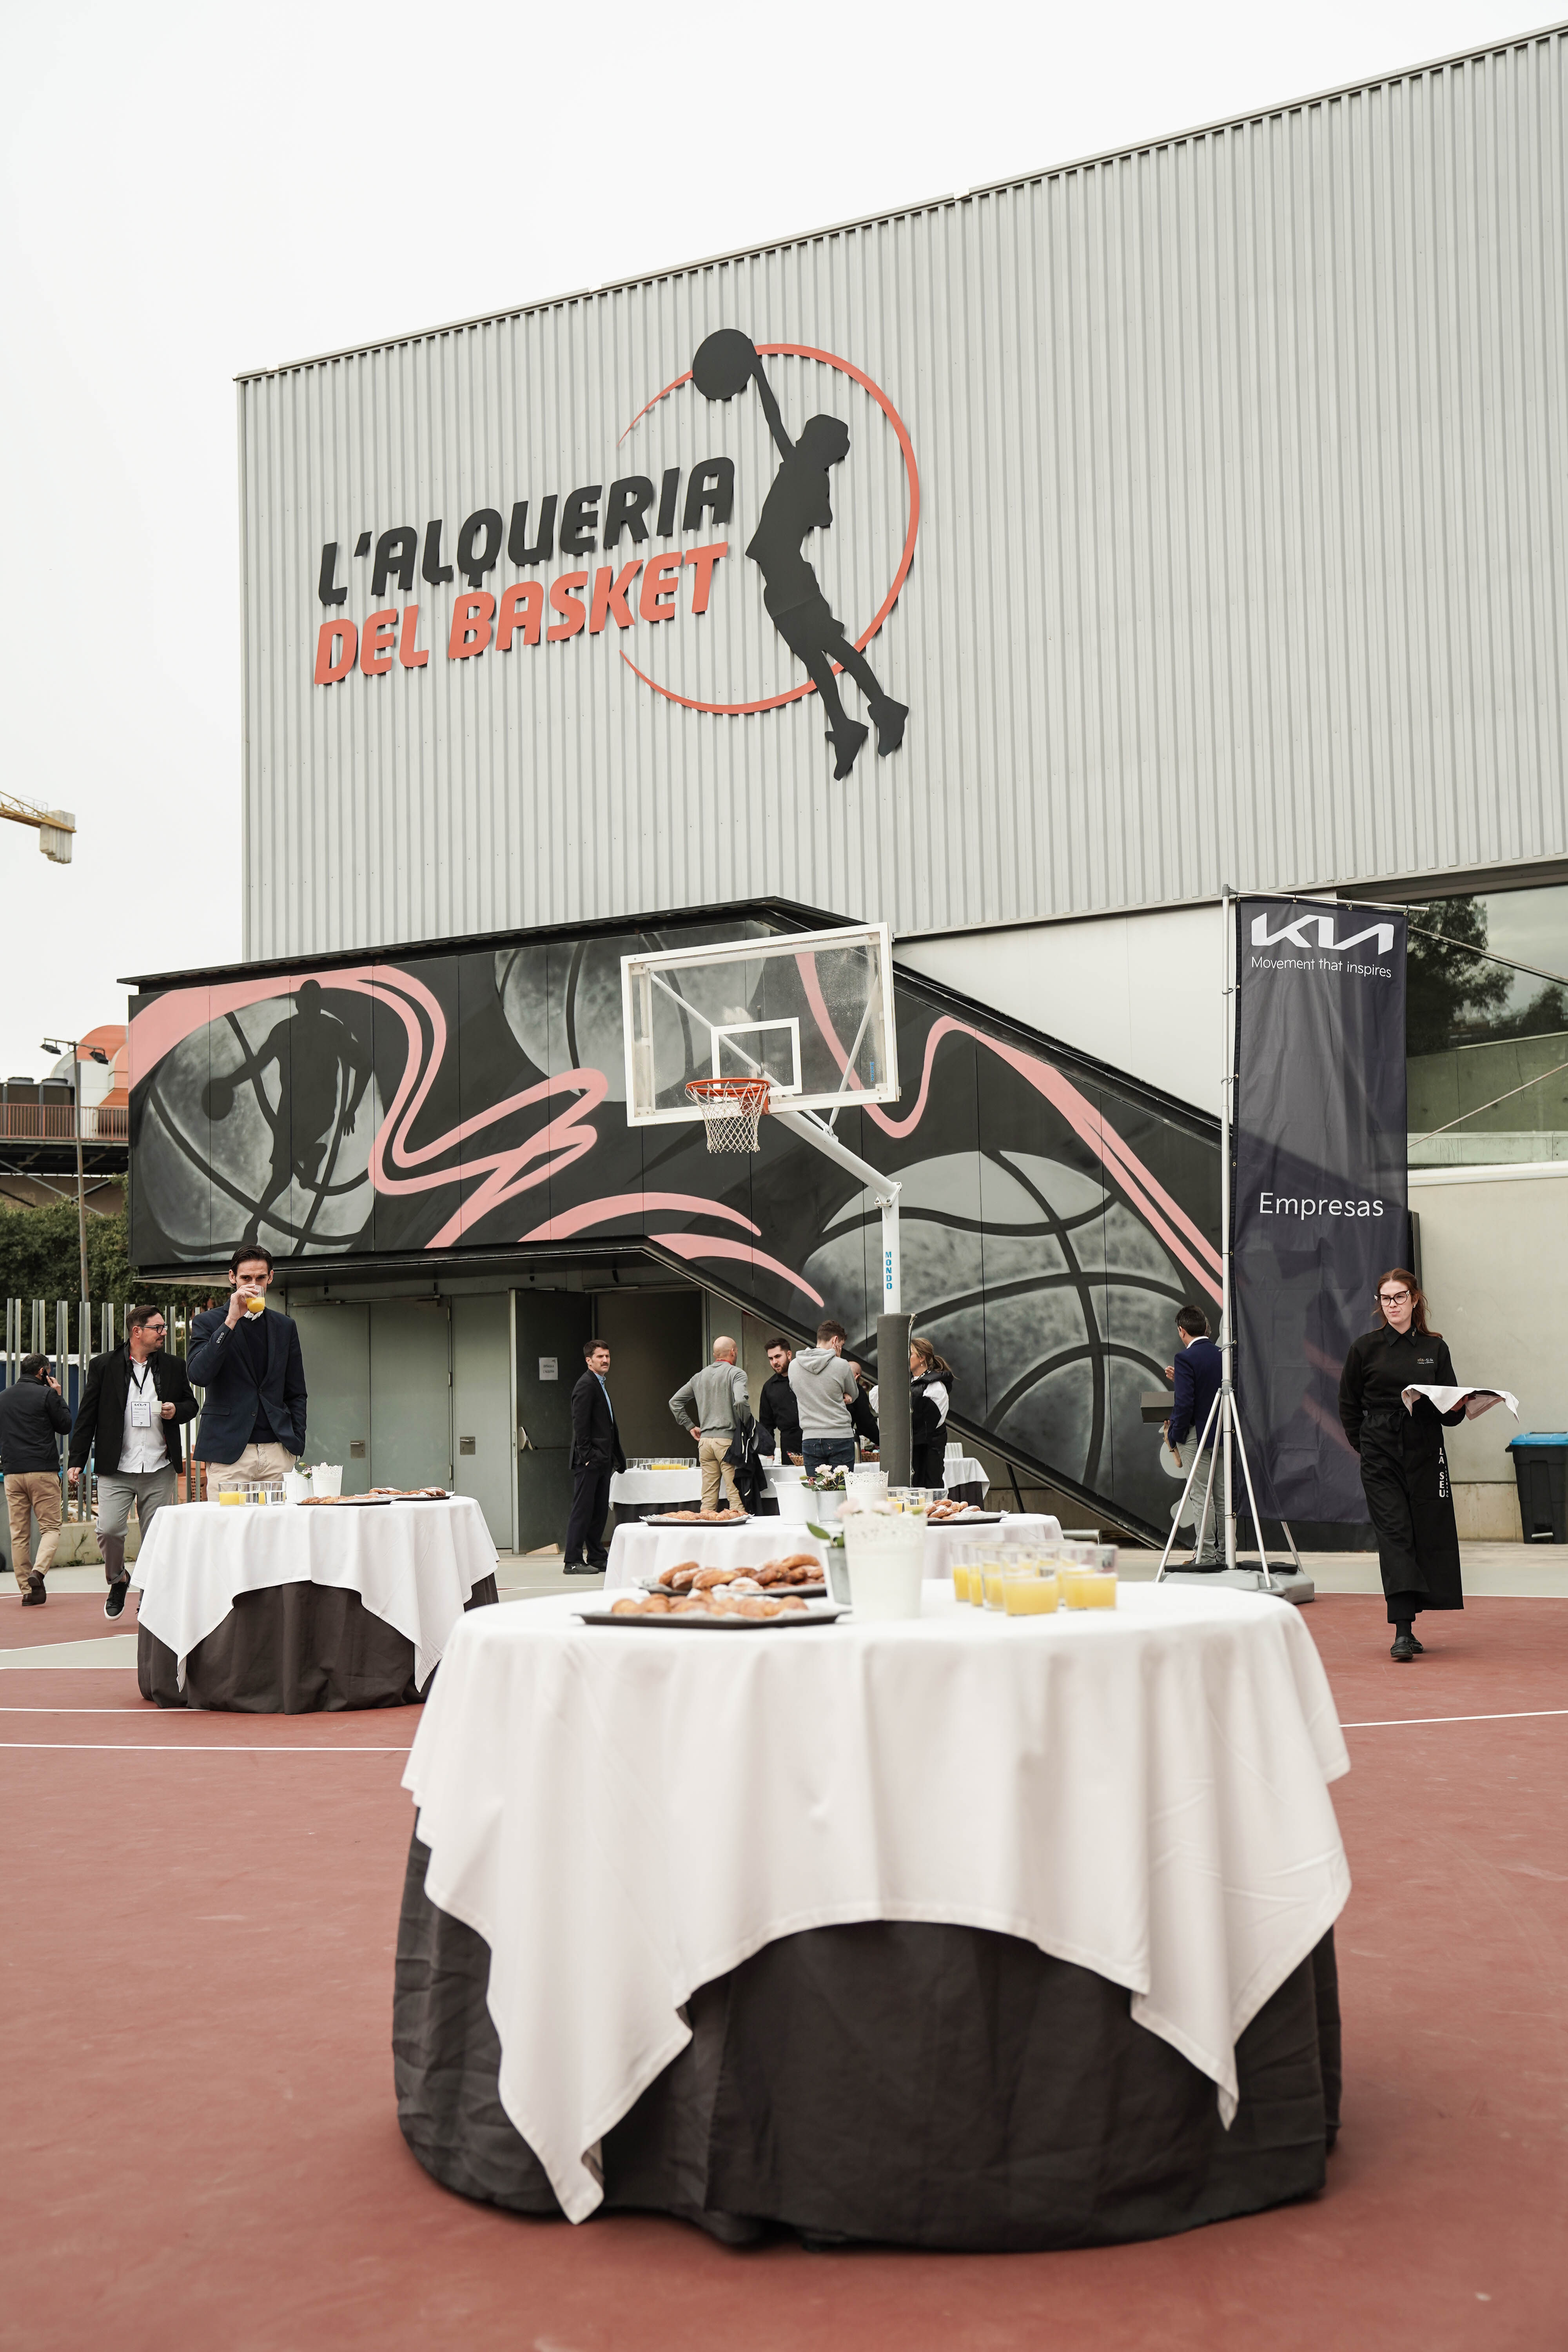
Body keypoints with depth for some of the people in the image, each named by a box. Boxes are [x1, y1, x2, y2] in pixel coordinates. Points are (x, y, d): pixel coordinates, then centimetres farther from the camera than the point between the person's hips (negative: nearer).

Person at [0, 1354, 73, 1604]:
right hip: (43, 1471, -5)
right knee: (51, 1527, 1)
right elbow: (66, 1426, 1)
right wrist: (59, 1397, 9)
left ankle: (26, 1590, 4)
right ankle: (38, 1572, -22)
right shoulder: (47, 1394, -5)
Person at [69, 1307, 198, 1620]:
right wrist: (77, 1461, -1)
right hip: (115, 1470, -2)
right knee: (109, 1530, -12)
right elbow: (86, 1416, 3)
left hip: (159, 1470, 2)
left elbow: (191, 1404, 19)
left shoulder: (174, 1366, 8)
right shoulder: (103, 1366, 1)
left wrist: (177, 1410, -6)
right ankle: (118, 1580, 17)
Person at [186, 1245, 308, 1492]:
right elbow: (199, 1375, -12)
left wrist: (297, 1444, 7)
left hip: (278, 1452, 3)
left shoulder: (285, 1326, 16)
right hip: (229, 1454, -3)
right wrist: (231, 1320, -15)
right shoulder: (208, 1323, 6)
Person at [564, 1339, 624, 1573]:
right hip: (590, 1459, -10)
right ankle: (573, 1562, -4)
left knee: (600, 1510, 12)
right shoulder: (586, 1385, -11)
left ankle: (597, 1557, 18)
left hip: (603, 1460, 10)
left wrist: (615, 1457, 18)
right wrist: (587, 1456, -20)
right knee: (582, 1510, -7)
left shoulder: (601, 1384, 20)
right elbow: (580, 1424, -17)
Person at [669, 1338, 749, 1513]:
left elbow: (675, 1402, 21)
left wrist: (690, 1426, 20)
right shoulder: (736, 1373, -4)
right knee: (736, 1496, -6)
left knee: (708, 1498, 7)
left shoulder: (699, 1376, 16)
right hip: (728, 1439, -6)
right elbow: (741, 1401, -21)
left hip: (705, 1440, 6)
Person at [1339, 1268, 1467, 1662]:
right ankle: (1402, 1632, -17)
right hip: (1381, 1459, -2)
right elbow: (1348, 1405, 11)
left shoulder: (1435, 1348, 9)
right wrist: (1368, 1445, 6)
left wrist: (1457, 1408, -10)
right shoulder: (1365, 1348, 4)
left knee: (1427, 1536, 2)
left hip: (1425, 1454, 2)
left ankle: (1408, 1625, 15)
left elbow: (1451, 1408, 11)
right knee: (1395, 1535, -11)